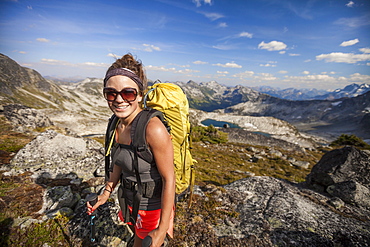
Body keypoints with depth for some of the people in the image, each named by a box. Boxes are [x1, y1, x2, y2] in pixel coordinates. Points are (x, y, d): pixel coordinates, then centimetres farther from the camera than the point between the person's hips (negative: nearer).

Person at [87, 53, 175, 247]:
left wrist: (162, 229, -20)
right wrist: (106, 193, 10)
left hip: (154, 207, -7)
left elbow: (169, 179, -26)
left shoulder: (153, 129, -32)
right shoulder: (118, 124, -8)